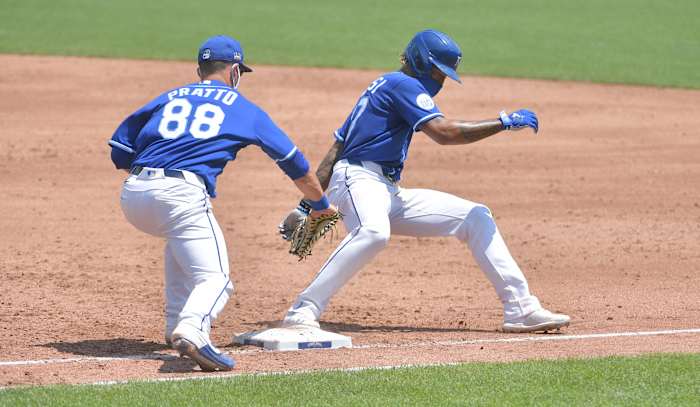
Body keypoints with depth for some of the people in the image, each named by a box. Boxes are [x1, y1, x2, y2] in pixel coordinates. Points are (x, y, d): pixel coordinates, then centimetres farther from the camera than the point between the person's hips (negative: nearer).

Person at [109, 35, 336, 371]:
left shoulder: (170, 98, 27)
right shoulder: (244, 109, 20)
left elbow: (119, 149, 20)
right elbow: (293, 162, 27)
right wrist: (320, 204, 40)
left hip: (132, 195, 5)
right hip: (181, 194, -5)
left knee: (182, 237, 34)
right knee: (215, 278, -7)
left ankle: (177, 325, 24)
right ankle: (191, 329, -40)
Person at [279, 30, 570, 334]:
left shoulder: (384, 87, 26)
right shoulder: (402, 83, -4)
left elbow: (336, 149, 20)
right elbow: (443, 132, -19)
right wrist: (505, 122, -12)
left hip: (391, 195, 10)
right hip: (359, 179, -10)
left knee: (476, 216, 7)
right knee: (373, 232, -44)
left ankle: (520, 308, 0)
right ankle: (303, 313, -42)